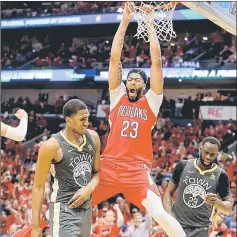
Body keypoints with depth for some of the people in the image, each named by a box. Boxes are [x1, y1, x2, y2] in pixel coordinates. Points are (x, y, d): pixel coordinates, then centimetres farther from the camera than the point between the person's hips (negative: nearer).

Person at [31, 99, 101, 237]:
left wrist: (89, 188, -8)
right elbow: (39, 186, -10)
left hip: (86, 208, 7)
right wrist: (35, 226, -11)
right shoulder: (52, 146, -16)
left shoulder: (93, 138, 2)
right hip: (63, 210, -7)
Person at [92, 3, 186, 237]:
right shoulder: (117, 97, 12)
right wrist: (125, 22, 4)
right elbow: (114, 58, 7)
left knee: (160, 214, -17)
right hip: (108, 165, 2)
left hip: (137, 169, -2)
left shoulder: (151, 101, 8)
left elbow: (156, 61, 3)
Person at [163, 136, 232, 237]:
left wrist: (217, 202, -19)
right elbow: (169, 192, 8)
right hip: (176, 224, 1)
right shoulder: (183, 166, -1)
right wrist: (169, 215, -6)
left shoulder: (220, 175, -4)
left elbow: (229, 208, 2)